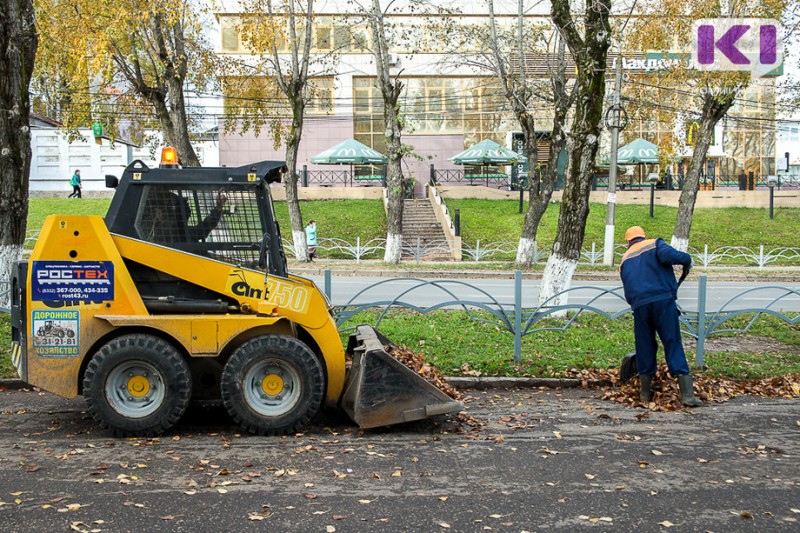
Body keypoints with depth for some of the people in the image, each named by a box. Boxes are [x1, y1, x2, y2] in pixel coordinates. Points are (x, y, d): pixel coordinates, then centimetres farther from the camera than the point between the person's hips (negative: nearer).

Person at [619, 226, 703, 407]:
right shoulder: (654, 244, 10)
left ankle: (645, 394, 18)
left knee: (644, 347, 12)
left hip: (639, 305, 4)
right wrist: (687, 260, 4)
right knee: (673, 344, -2)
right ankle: (687, 394, -6)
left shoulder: (625, 260, 22)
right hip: (663, 300, -3)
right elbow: (670, 256, -12)